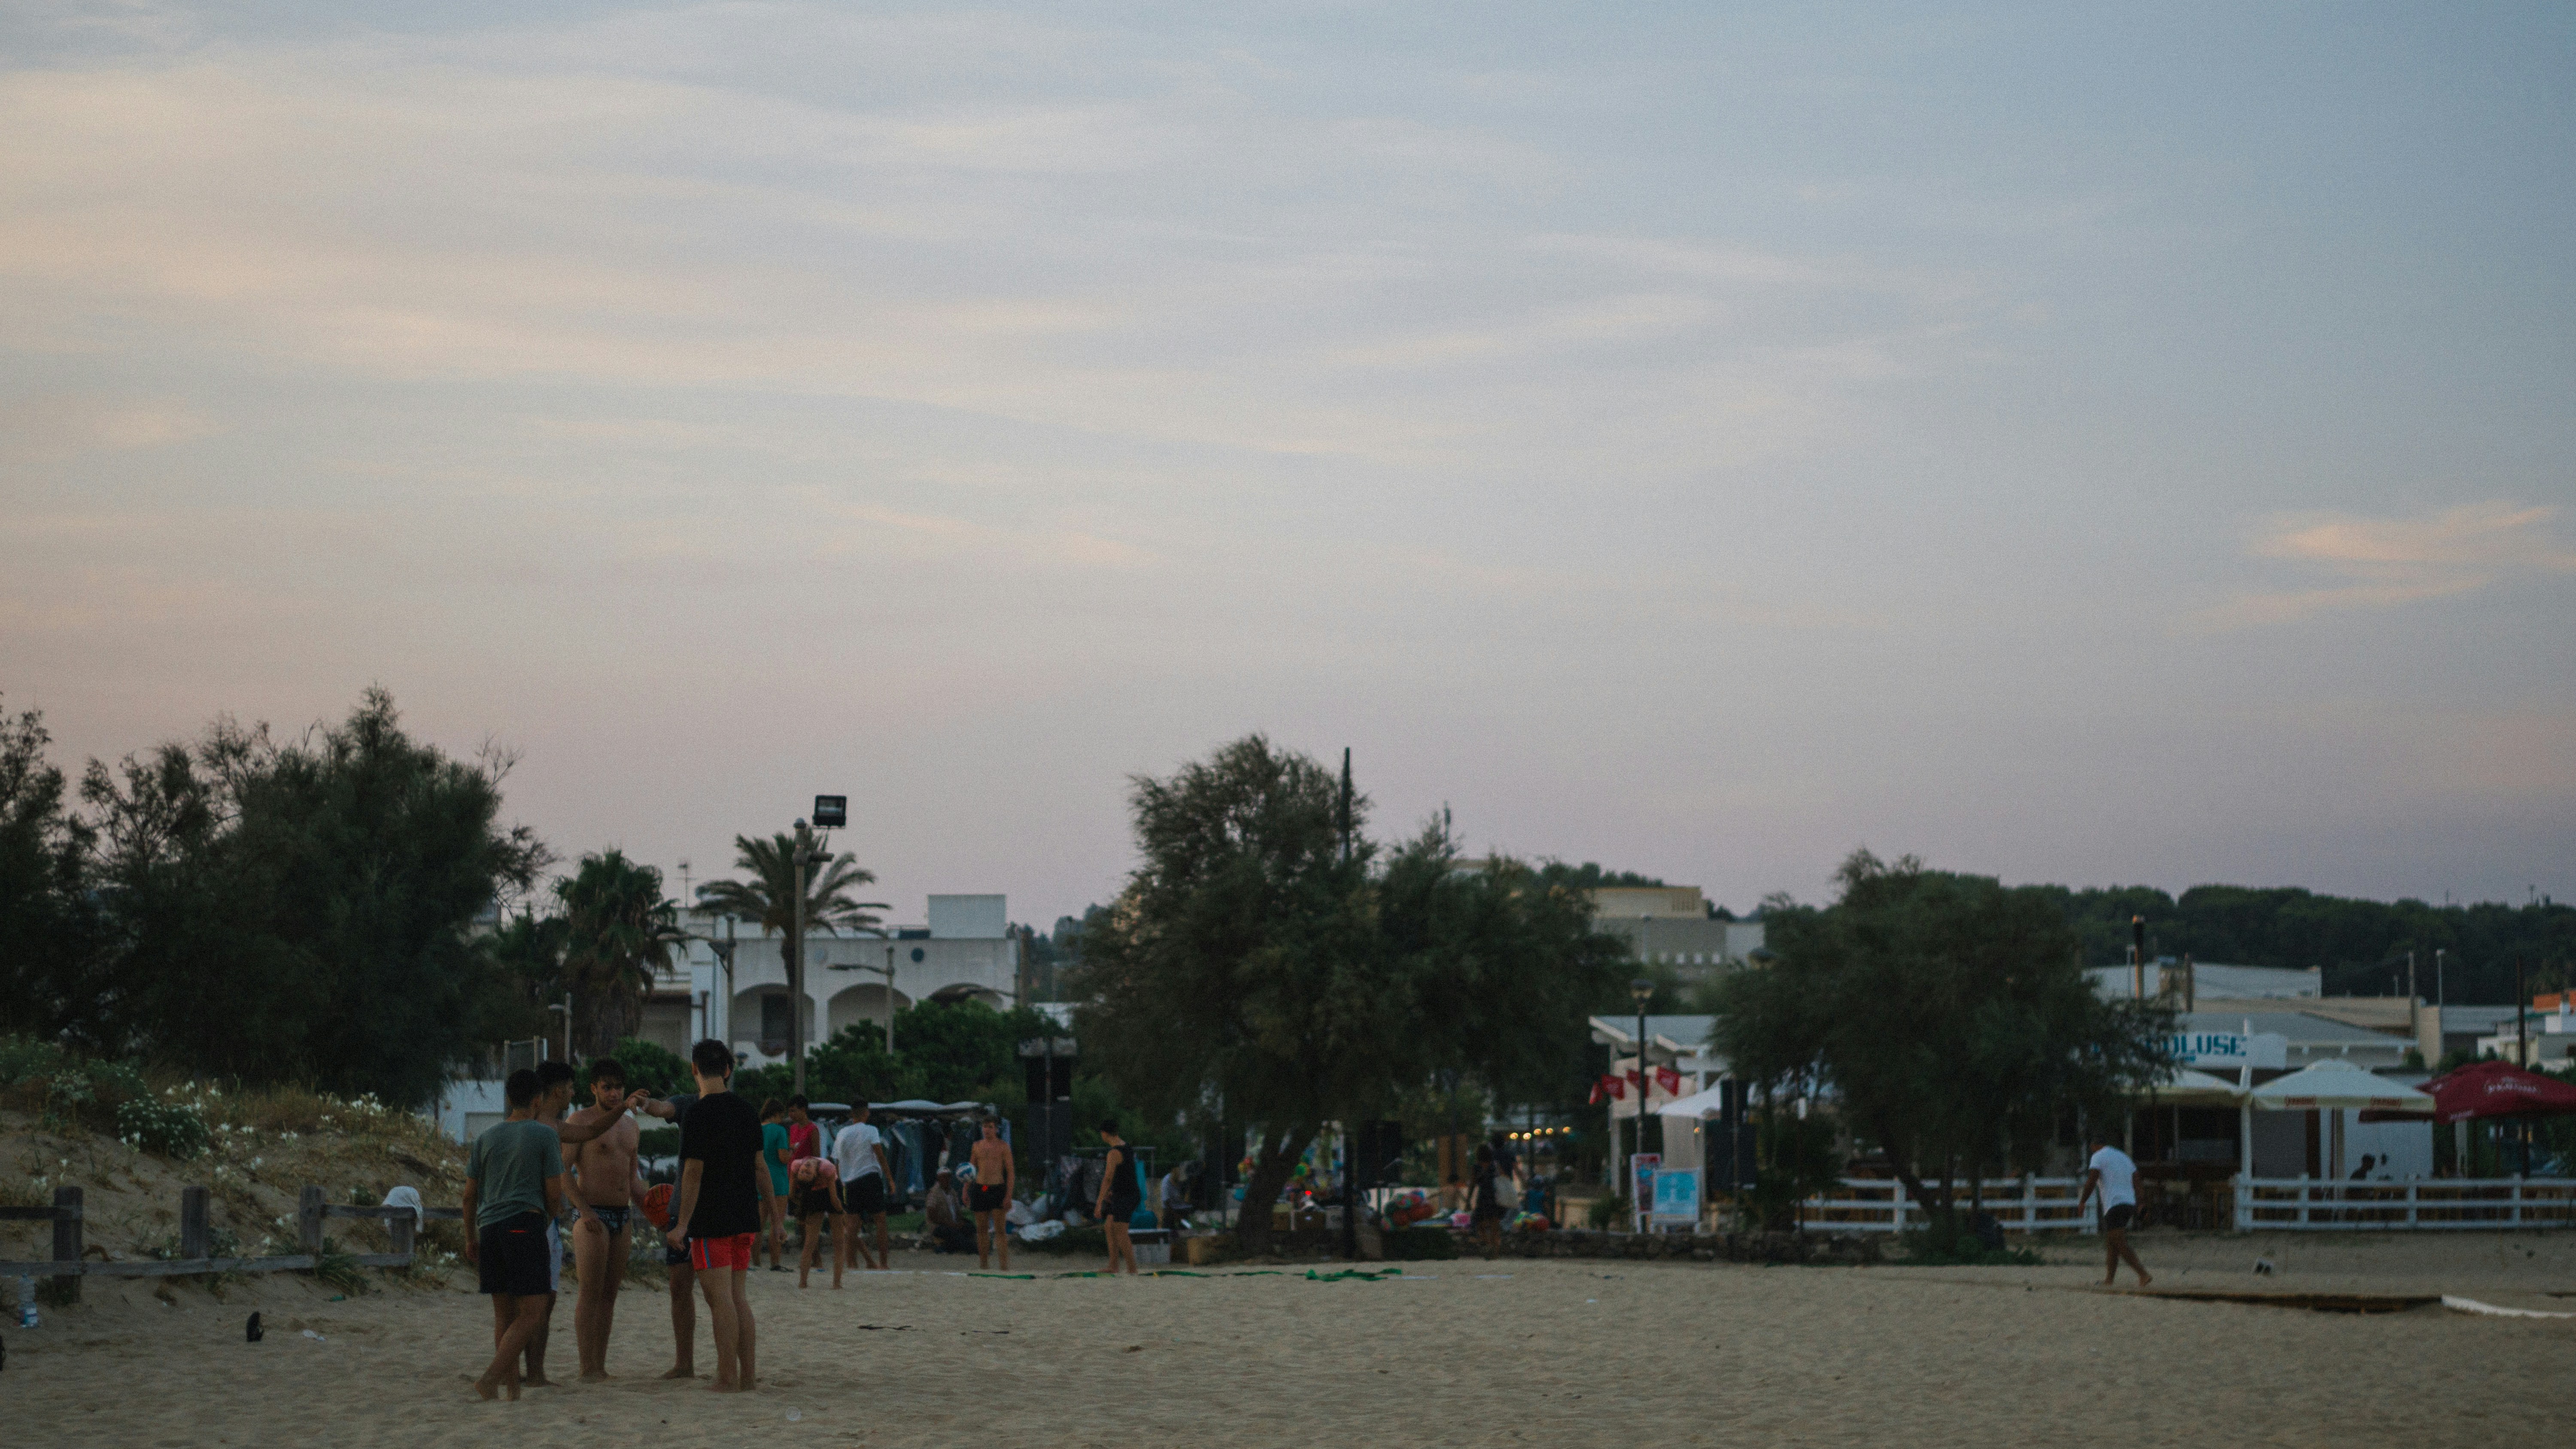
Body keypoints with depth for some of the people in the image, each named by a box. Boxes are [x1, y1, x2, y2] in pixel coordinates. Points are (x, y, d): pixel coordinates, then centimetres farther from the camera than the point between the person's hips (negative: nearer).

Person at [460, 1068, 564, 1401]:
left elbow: (470, 1195, 15)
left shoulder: (486, 1138, 13)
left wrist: (470, 1237, 25)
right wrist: (548, 1220, 20)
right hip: (526, 1224, -6)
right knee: (532, 1312, -6)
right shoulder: (545, 1136, 0)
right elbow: (555, 1193, -1)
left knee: (504, 1312, 11)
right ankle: (491, 1379, -19)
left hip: (489, 1227, 6)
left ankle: (511, 1385, 9)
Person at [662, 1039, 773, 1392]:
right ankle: (748, 1372, 13)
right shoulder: (746, 1111, 8)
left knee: (720, 1298, -5)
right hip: (744, 1218, 7)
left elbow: (694, 1172, -15)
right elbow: (759, 1166, 14)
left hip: (711, 1219, -7)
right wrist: (769, 1209, 24)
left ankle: (728, 1377, -5)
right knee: (737, 1296, 13)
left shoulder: (700, 1114, -13)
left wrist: (682, 1224, -13)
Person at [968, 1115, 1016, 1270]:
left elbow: (1011, 1172, -2)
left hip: (998, 1189, -4)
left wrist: (1009, 1195, -11)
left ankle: (1005, 1267, -10)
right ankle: (984, 1266, 12)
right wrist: (966, 1191, 7)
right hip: (980, 1188, 4)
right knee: (982, 1229, 6)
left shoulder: (1003, 1147, 0)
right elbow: (970, 1170, 17)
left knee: (1001, 1230, -8)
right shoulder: (977, 1146, 11)